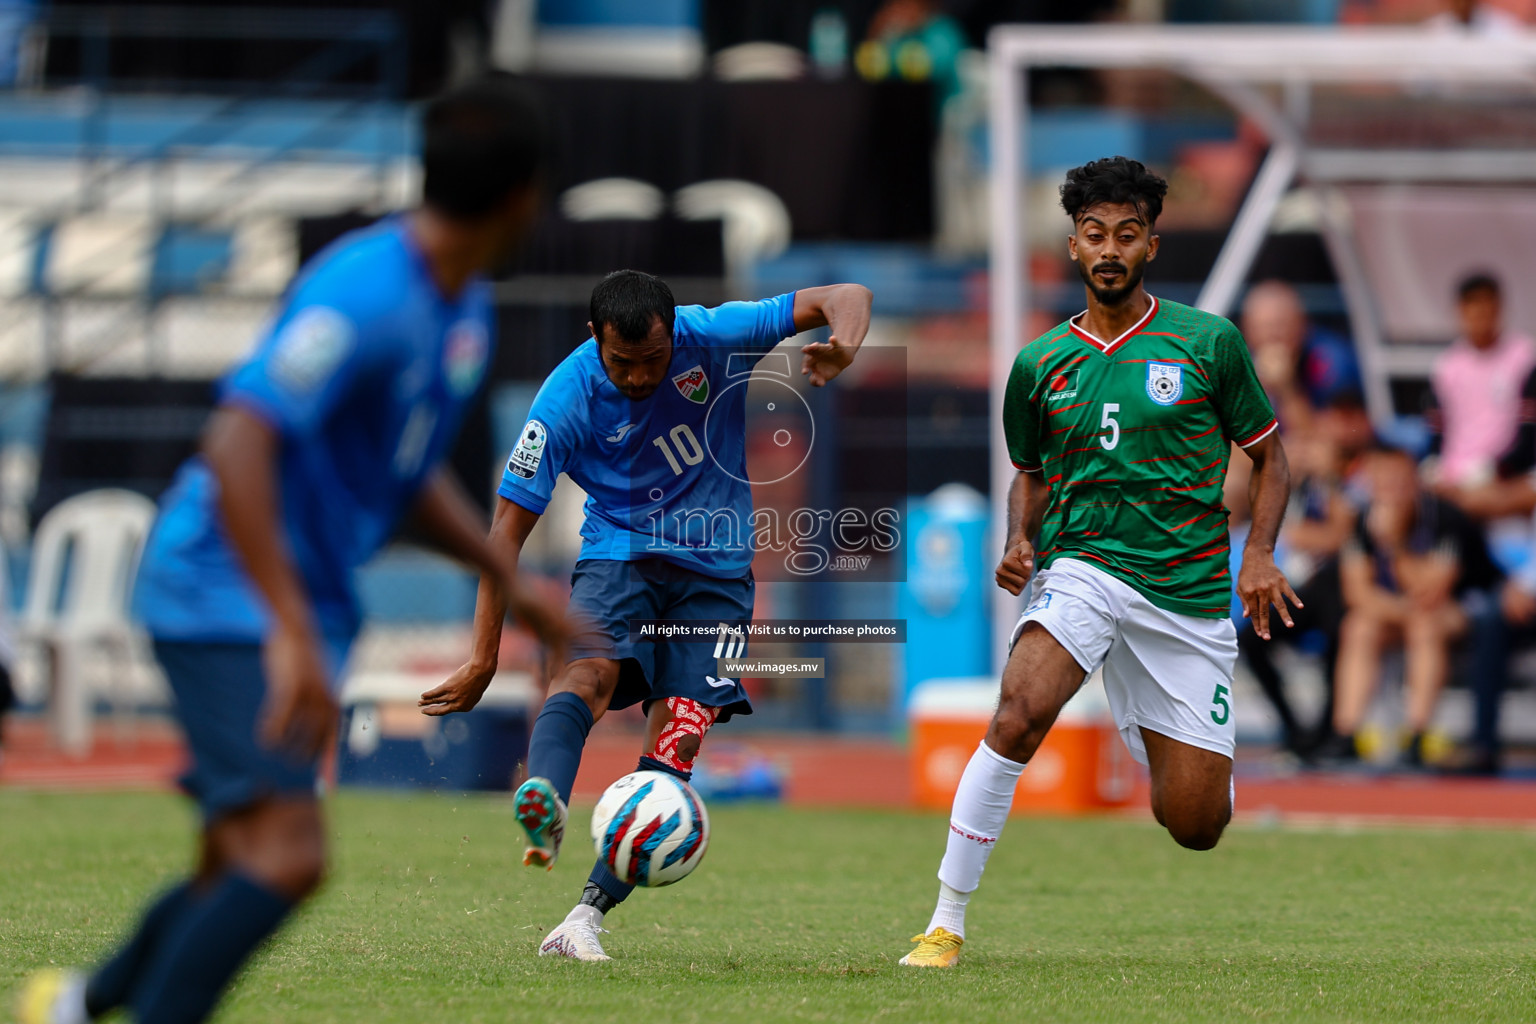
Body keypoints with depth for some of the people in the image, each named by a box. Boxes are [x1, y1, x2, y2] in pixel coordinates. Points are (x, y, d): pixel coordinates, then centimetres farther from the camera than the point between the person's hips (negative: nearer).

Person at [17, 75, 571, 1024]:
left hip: (304, 606, 9)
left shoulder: (463, 305, 10)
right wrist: (294, 633, -34)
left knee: (245, 870, 14)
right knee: (287, 854, -22)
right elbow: (237, 446, -29)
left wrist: (511, 581, 19)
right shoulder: (365, 294, -21)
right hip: (224, 594, -9)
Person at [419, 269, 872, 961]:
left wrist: (843, 348, -35)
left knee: (676, 742, -14)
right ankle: (542, 810, -62)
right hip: (619, 554, -2)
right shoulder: (567, 399, -16)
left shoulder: (712, 338, -13)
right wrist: (483, 660, -15)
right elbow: (508, 528, -12)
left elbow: (848, 297, -10)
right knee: (590, 674, -33)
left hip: (715, 571, 2)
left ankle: (584, 919, -15)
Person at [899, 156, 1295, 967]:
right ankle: (947, 923, -23)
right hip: (1082, 569, 0)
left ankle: (1147, 734, 38)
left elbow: (1267, 455, 10)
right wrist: (1019, 543, 0)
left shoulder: (1208, 343, 0)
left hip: (1190, 594, 0)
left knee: (1196, 826, -1)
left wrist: (1260, 554, -6)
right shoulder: (1040, 363, 6)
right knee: (1019, 714, -31)